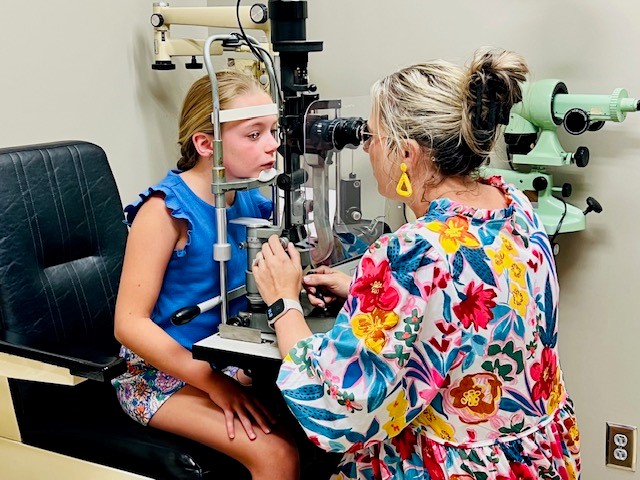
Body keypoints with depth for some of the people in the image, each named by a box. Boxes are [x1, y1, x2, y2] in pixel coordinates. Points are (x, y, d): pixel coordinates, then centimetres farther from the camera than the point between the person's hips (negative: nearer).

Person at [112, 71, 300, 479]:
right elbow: (130, 324, -20)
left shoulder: (250, 201, 0)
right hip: (163, 373, -6)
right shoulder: (166, 209, -17)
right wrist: (215, 383, -25)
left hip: (230, 360, 6)